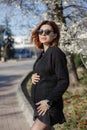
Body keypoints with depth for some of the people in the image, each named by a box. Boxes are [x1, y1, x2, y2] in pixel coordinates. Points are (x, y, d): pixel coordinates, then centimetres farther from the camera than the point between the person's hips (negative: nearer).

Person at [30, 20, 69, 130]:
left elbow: (64, 82, -17)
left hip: (49, 106, -8)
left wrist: (49, 101, -19)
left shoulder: (56, 53, -14)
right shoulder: (43, 53, 11)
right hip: (39, 105, 8)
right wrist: (33, 77, -1)